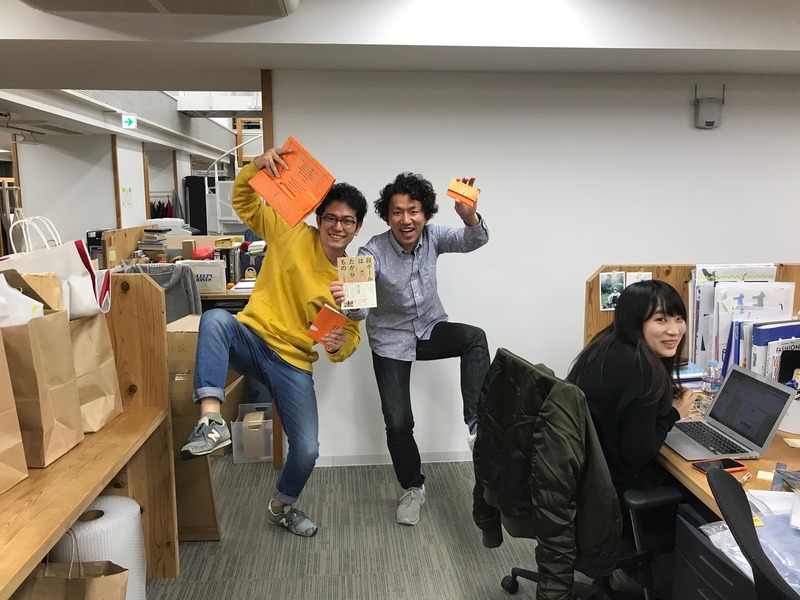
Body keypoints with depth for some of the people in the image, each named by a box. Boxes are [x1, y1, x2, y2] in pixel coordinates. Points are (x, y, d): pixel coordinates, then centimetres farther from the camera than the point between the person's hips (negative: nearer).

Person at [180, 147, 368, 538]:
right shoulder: (291, 235, -3)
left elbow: (350, 338, 4)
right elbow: (244, 200, 3)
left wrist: (339, 345, -21)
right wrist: (258, 166, -17)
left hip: (293, 363, 1)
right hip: (251, 339, -1)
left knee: (307, 451, -6)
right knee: (216, 318, -35)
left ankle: (282, 506, 29)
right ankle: (211, 421, -42)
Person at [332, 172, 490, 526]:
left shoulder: (432, 237, -13)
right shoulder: (374, 252, -24)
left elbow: (473, 241, -30)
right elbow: (360, 310, -34)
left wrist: (469, 217, -52)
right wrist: (346, 300, -59)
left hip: (431, 330, 3)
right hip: (391, 340, -2)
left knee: (475, 337, -28)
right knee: (398, 423, -5)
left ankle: (476, 421, -20)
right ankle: (412, 488, 22)